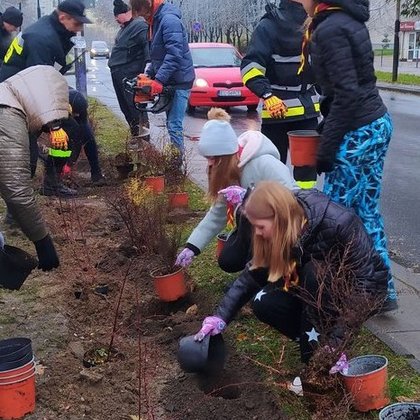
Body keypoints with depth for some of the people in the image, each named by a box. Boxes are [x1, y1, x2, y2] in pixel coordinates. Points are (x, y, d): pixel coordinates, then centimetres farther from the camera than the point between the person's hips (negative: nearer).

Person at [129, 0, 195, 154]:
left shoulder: (169, 20, -19)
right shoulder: (156, 21, 12)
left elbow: (175, 54, -28)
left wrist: (159, 80, -29)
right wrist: (148, 74, 8)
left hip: (179, 81, -10)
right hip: (169, 81, 10)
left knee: (174, 125, -13)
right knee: (171, 122, 14)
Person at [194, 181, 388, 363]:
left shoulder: (338, 223, -32)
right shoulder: (283, 232, -13)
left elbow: (364, 280, -31)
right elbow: (253, 274, -8)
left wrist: (337, 342, -35)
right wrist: (221, 316, -17)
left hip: (364, 290, -5)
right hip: (320, 289, 5)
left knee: (314, 272, -34)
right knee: (264, 303, -19)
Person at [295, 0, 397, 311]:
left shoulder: (329, 30, -16)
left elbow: (347, 95, -21)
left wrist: (325, 150, -16)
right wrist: (327, 122, 18)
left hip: (359, 133, -10)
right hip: (377, 123, 10)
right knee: (367, 211, 14)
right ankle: (382, 291, 23)